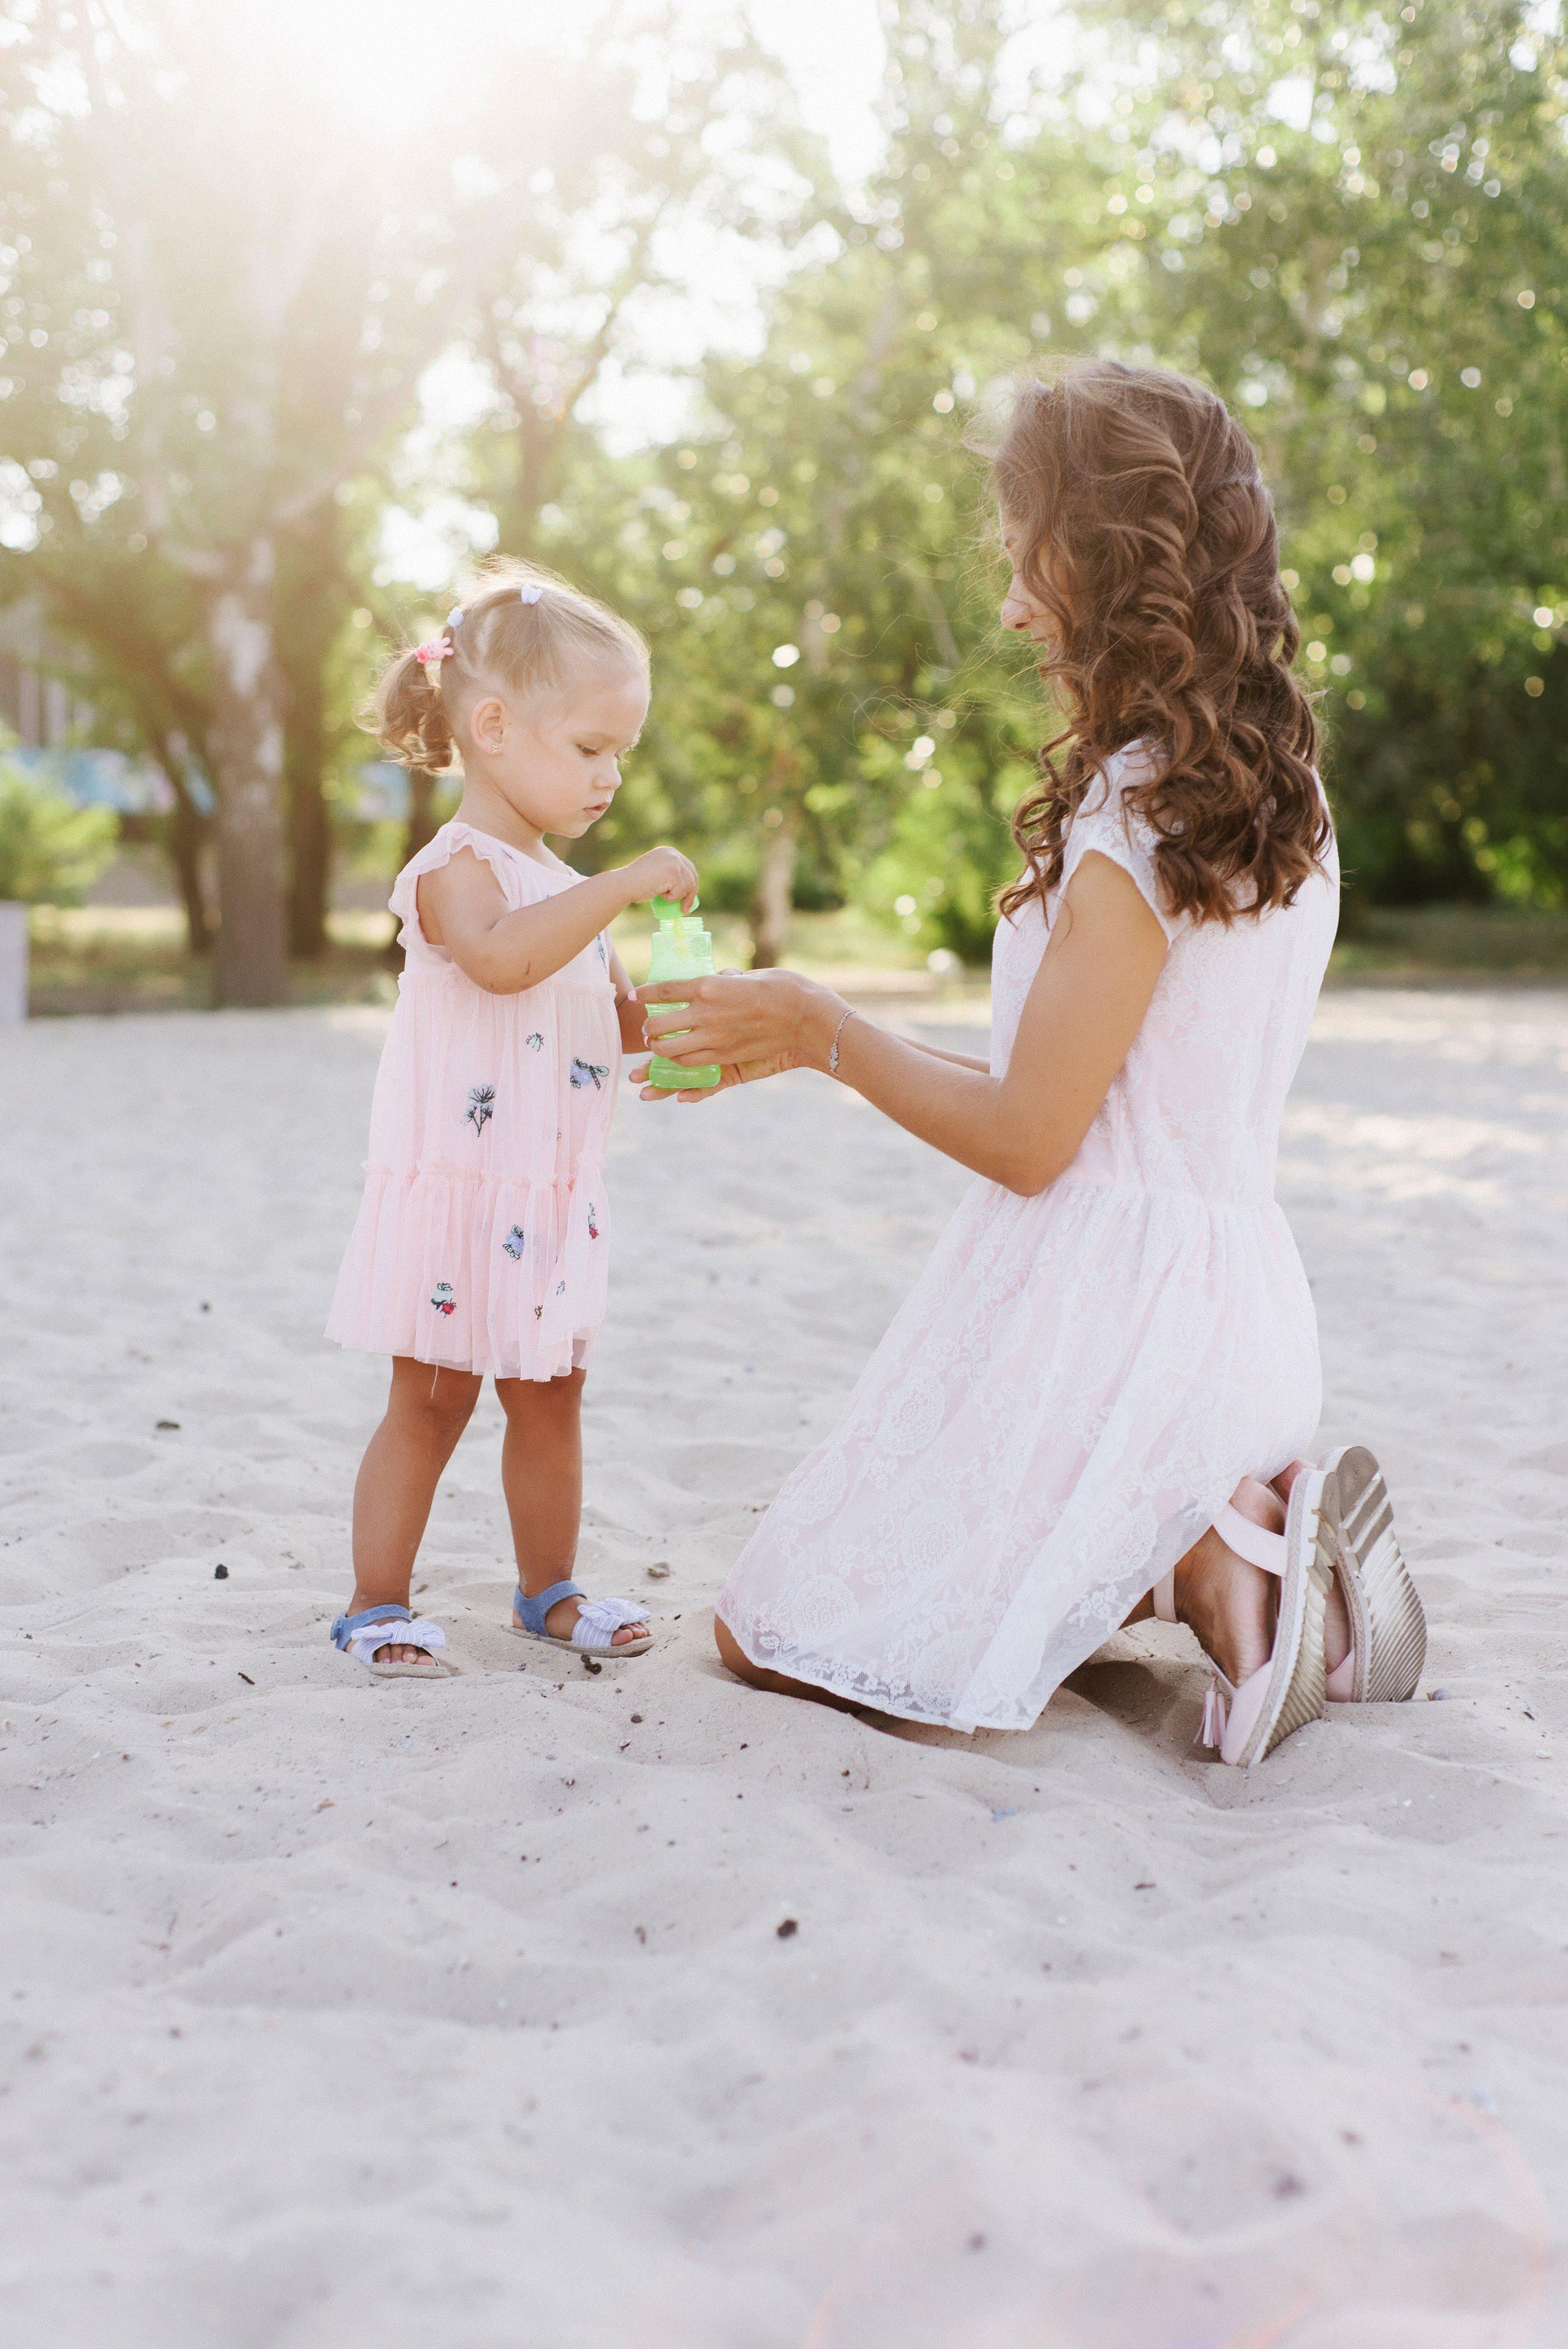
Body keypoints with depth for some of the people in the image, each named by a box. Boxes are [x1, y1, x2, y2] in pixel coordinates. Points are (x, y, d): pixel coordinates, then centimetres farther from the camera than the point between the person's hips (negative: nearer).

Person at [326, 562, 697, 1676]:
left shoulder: (568, 889, 15)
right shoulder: (457, 867, -13)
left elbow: (612, 1015, 23)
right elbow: (502, 957, -35)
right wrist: (623, 885, -34)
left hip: (553, 1202, 8)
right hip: (461, 1194, -8)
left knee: (551, 1400, 15)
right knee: (431, 1405, 0)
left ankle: (549, 1588, 28)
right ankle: (378, 1603, 13)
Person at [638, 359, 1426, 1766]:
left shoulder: (1140, 810, -19)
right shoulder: (1284, 799, 8)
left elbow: (1026, 1138, -17)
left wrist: (821, 1030, -3)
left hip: (1103, 1308, -9)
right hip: (1234, 1293, 9)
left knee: (770, 1633, 5)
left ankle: (1205, 1563, -8)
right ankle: (1254, 1526, 7)